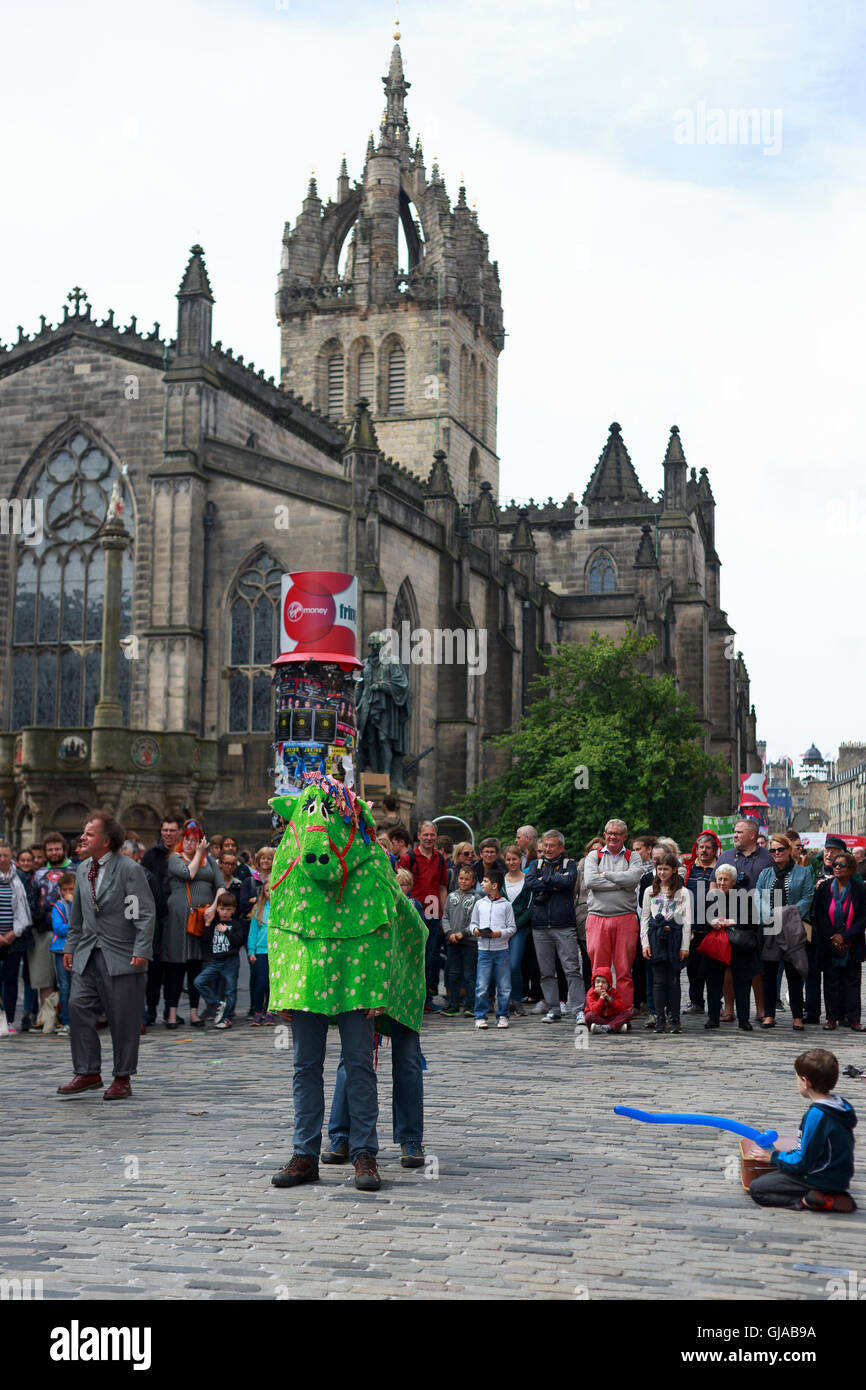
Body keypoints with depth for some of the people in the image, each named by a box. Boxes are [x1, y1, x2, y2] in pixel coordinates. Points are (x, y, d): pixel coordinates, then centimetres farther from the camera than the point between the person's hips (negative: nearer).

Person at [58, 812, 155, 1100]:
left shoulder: (129, 869, -10)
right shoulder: (83, 870, 11)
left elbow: (146, 913, -11)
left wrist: (141, 951, -16)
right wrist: (70, 946, 16)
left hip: (121, 957, -6)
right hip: (88, 955, 6)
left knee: (123, 1019, 1)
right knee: (78, 1007, -2)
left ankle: (122, 1078, 12)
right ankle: (88, 1073, 8)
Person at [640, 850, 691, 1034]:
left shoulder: (683, 892, 6)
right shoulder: (650, 892, 12)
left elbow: (687, 921, 3)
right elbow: (644, 918, 11)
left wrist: (685, 945, -3)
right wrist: (645, 943, 2)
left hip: (674, 937, -1)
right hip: (656, 937, 1)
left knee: (674, 980, 0)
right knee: (658, 980, -2)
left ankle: (675, 1020, 5)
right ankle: (659, 1019, 1)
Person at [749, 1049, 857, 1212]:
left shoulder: (817, 1115, -25)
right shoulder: (840, 1104, 2)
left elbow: (802, 1163, -20)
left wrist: (774, 1156, -4)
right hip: (839, 1176, 9)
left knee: (756, 1189, -5)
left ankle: (812, 1201, -13)